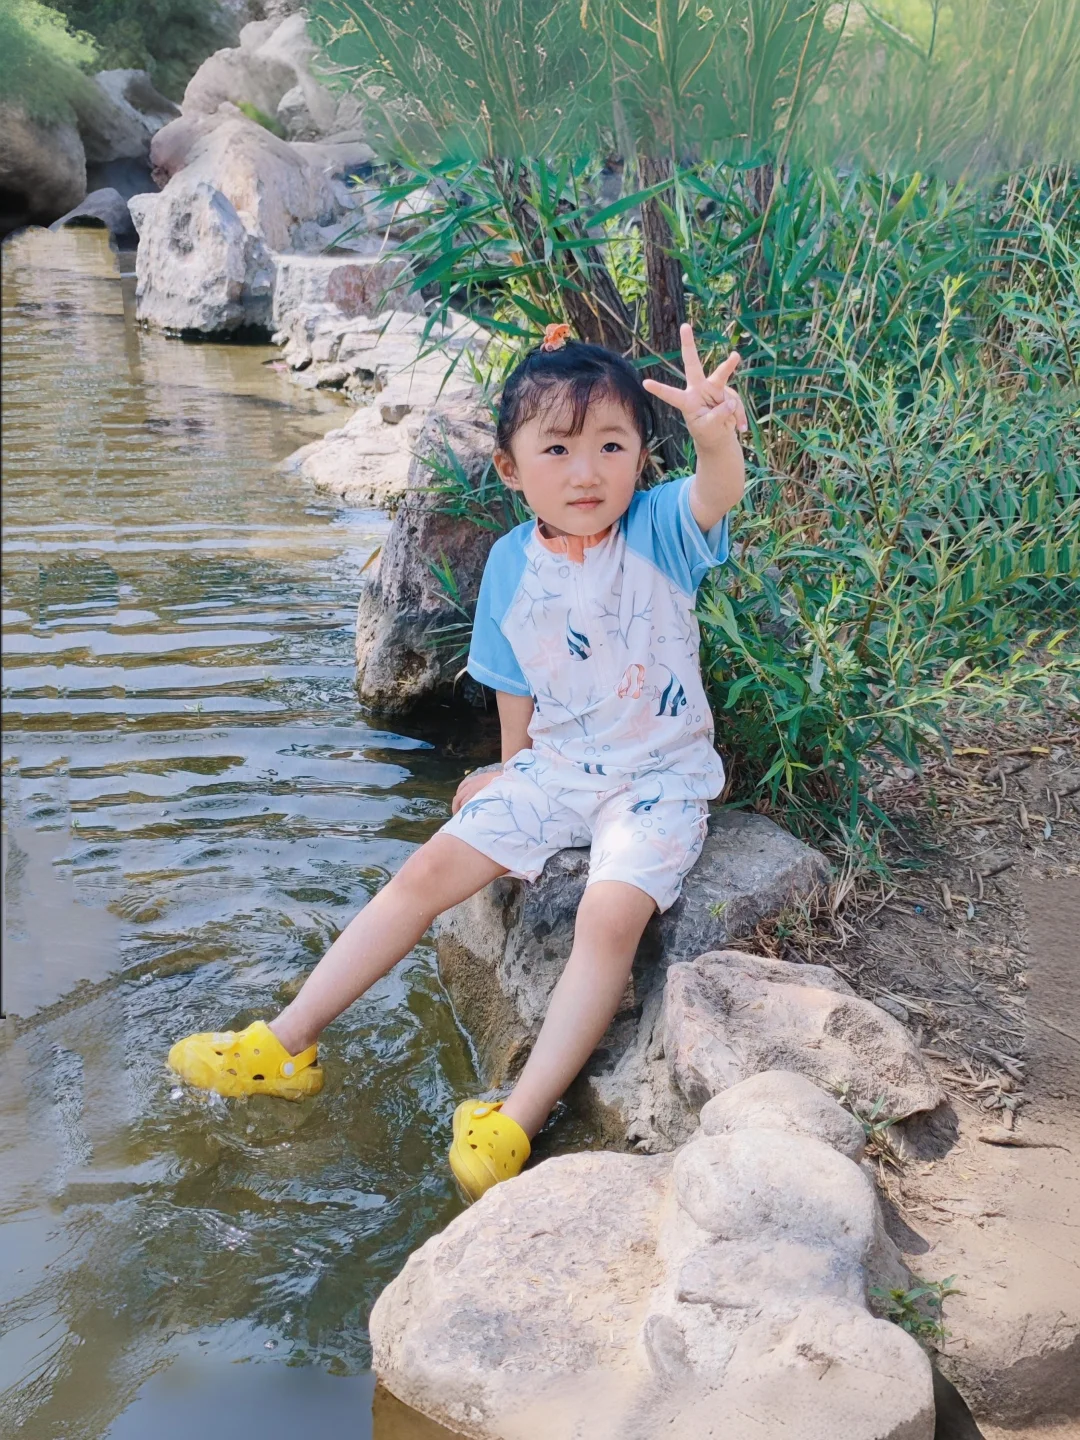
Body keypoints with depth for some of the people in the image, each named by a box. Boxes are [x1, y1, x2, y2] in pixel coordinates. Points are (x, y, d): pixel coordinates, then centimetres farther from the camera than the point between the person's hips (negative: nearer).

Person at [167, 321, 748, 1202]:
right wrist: (514, 771, 16)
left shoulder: (659, 532, -14)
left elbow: (716, 496, -38)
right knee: (428, 872, -4)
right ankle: (288, 1045, 6)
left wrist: (716, 438, -60)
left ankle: (520, 1117, -16)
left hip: (659, 776, -4)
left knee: (611, 914, -28)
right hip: (555, 768, 4)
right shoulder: (513, 566, -3)